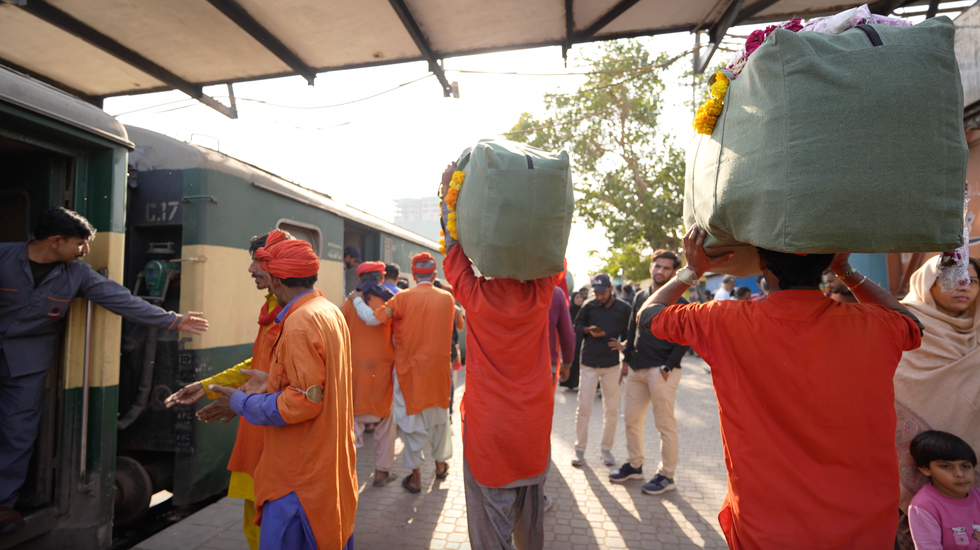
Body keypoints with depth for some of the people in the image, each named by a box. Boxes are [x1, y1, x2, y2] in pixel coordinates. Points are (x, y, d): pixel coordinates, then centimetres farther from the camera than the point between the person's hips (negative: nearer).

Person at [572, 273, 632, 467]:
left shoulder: (624, 309, 0)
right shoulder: (589, 307, 1)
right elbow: (577, 326, 10)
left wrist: (623, 345, -15)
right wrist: (588, 330, -11)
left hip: (612, 364, 1)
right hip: (588, 363, 0)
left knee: (611, 409, 8)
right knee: (583, 408, 1)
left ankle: (606, 448, 24)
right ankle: (580, 449, 14)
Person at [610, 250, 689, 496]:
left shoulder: (678, 303, -5)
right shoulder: (640, 297, 13)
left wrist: (667, 367, -14)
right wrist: (626, 360, 13)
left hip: (662, 371, -6)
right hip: (637, 369, 6)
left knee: (665, 425, 2)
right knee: (632, 420, 12)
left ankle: (667, 476, 15)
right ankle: (635, 466, 28)